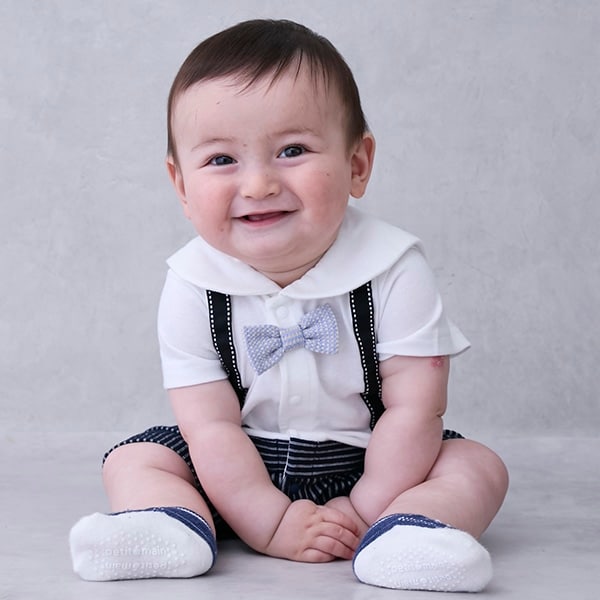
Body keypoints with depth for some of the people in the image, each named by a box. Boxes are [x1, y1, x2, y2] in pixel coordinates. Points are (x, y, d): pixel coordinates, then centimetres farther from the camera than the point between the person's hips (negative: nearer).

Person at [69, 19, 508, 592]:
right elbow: (211, 424, -17)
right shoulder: (193, 288, -17)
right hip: (240, 466, 1)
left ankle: (398, 537, -40)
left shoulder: (393, 270, -21)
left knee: (478, 467, -18)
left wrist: (363, 509, -21)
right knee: (131, 460, -9)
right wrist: (271, 523, -23)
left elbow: (415, 410, -18)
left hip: (366, 463, -1)